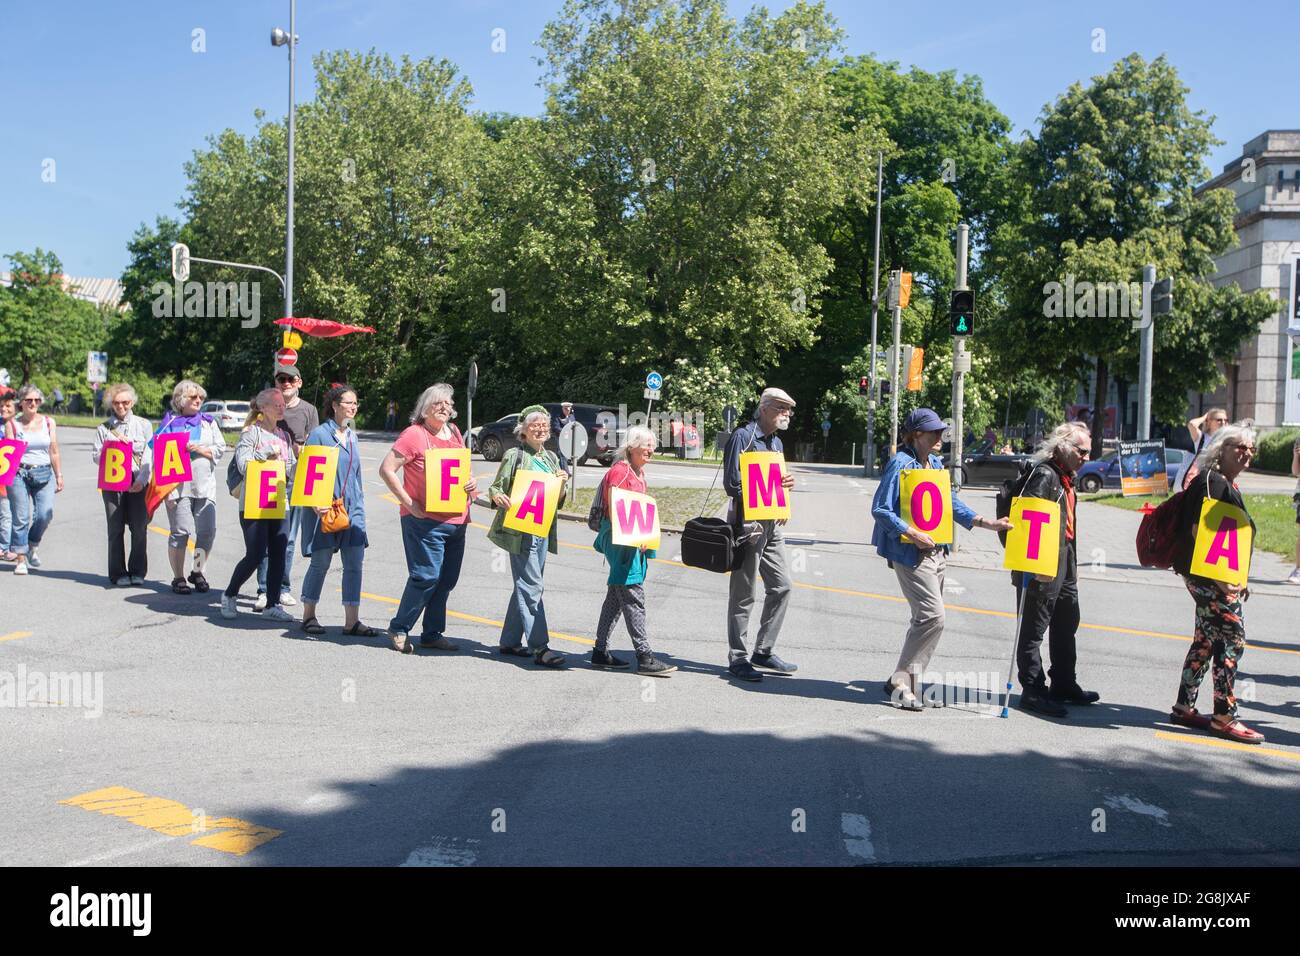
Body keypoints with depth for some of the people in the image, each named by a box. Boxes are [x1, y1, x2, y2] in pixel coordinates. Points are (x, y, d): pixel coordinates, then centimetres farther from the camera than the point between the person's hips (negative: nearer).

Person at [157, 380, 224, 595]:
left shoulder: (208, 422, 14)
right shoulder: (169, 423, 5)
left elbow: (220, 448, 8)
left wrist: (200, 449, -10)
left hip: (205, 486, 3)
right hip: (178, 486, -3)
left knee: (207, 532, 0)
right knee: (180, 532, -4)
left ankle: (197, 573, 18)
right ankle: (178, 578, 7)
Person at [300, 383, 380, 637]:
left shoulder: (351, 436, 14)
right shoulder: (320, 434, -6)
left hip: (352, 509, 6)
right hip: (324, 509, -6)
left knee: (354, 563, 1)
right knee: (321, 563, 3)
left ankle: (352, 621, 4)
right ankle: (308, 616, 19)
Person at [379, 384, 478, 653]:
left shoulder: (454, 433, 14)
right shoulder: (414, 434, -7)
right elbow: (386, 469, -12)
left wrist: (471, 483, 5)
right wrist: (409, 504, -15)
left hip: (457, 519, 7)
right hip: (425, 520, -7)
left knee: (447, 580, 10)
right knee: (427, 576, -9)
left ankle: (433, 633, 21)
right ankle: (399, 629, 8)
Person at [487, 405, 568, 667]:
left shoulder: (551, 458, 15)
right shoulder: (514, 456, -3)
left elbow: (558, 501, 18)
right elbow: (495, 487, -2)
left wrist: (561, 483, -2)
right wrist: (499, 497, -24)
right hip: (520, 530, -7)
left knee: (524, 586, 13)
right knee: (531, 587, -9)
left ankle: (510, 641, 23)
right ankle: (540, 647, -9)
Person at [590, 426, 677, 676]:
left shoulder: (639, 472, 17)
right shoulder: (620, 471, -12)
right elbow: (613, 509, -18)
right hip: (622, 540, -10)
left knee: (616, 597, 13)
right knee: (633, 597, -9)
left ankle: (600, 651, 20)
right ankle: (644, 658, -8)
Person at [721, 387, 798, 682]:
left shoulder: (776, 443, 18)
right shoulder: (743, 436, -10)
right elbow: (732, 484, -15)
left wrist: (785, 484, 3)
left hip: (771, 524, 9)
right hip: (748, 522, -9)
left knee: (781, 585, 9)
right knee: (743, 593, -1)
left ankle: (763, 652, 21)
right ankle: (737, 658, 8)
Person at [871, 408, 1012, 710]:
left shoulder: (936, 464, 13)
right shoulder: (901, 464, -12)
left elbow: (951, 503, 17)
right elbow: (880, 509, -15)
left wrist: (986, 523, 7)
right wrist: (913, 534, -21)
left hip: (937, 552, 9)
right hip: (910, 553, -9)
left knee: (927, 618, 12)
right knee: (933, 616, -13)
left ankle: (910, 683, 22)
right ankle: (901, 682, -3)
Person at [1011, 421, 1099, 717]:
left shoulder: (1065, 477, 16)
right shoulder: (1045, 475, -16)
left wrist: (1071, 565, 22)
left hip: (1064, 570, 11)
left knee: (1066, 626, 19)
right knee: (1034, 630, -1)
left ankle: (1064, 685, 32)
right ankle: (1033, 691, 6)